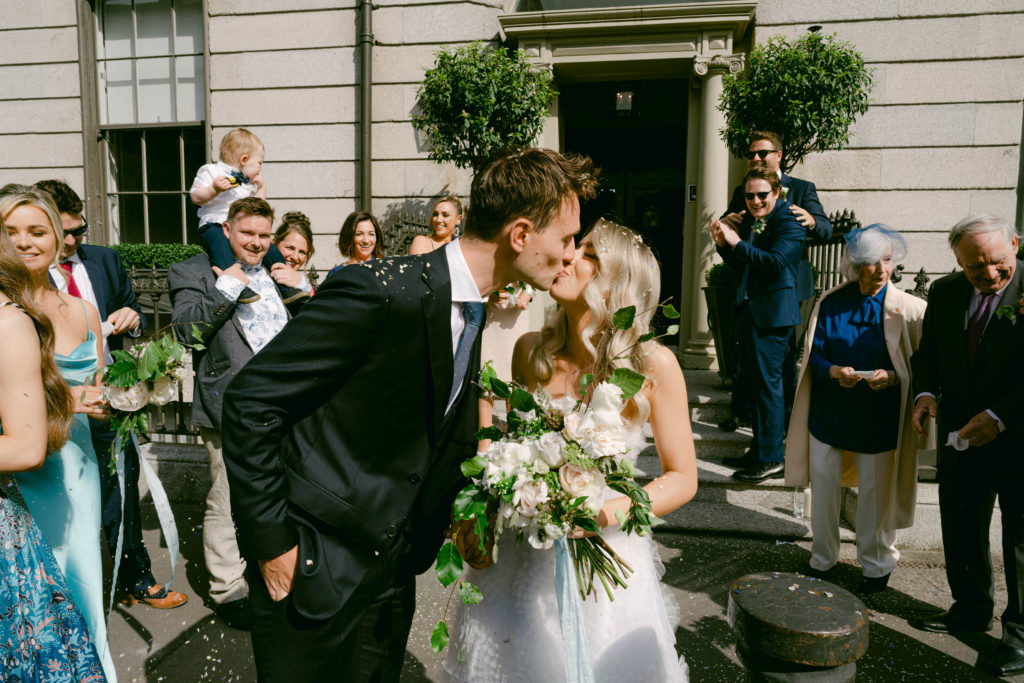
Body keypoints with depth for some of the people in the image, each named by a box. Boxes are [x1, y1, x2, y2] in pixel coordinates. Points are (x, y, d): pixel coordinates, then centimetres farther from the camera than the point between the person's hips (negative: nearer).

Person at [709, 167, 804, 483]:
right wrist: (723, 244, -2)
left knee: (768, 383, -6)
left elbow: (776, 261, -24)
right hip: (748, 310, 9)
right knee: (755, 381, 17)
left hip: (771, 313, -9)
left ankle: (770, 459, 2)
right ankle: (760, 447, 31)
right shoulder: (750, 220, 14)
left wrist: (737, 243, -24)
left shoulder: (788, 221, -10)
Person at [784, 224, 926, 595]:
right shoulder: (830, 302, -1)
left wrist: (891, 377, -23)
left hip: (878, 418, -2)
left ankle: (876, 564, 32)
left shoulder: (908, 308, -6)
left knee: (874, 493, 9)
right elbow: (813, 353, 0)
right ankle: (823, 557, 32)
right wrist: (834, 371, -21)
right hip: (829, 413, 2)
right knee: (823, 486, 11)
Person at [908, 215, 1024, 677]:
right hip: (960, 436, 5)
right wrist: (925, 392, -7)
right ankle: (971, 609, 35)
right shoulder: (944, 292, 3)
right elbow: (928, 353, 12)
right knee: (960, 529, 15)